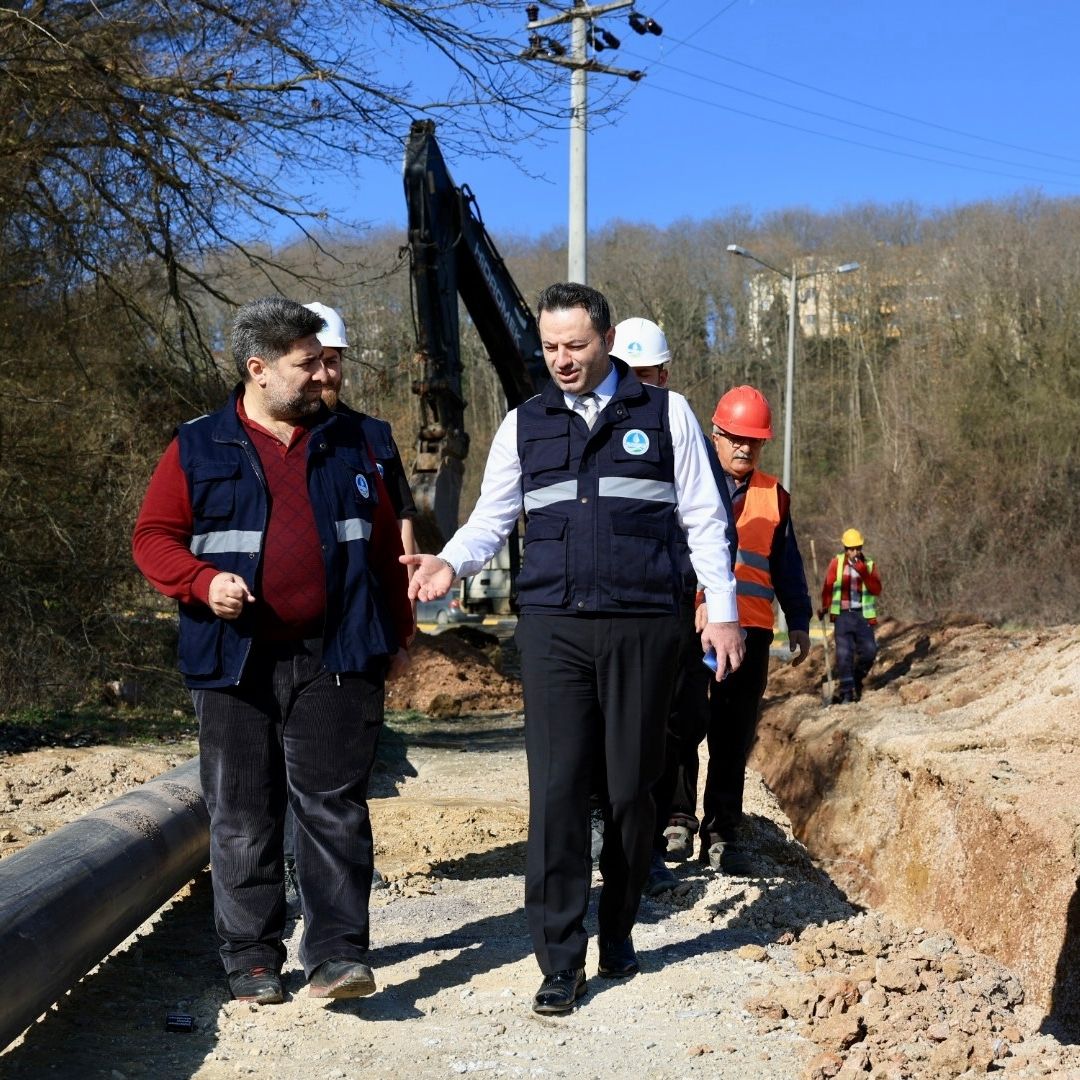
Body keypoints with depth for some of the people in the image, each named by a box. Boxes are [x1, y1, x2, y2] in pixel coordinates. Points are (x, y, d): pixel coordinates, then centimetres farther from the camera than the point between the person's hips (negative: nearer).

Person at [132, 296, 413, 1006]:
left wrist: (398, 635, 14)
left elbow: (384, 543, 16)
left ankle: (337, 953, 1)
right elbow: (154, 537, 3)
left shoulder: (347, 446, 12)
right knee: (243, 816, 6)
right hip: (238, 664, -1)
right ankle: (252, 959, 16)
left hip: (335, 661, 1)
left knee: (332, 805, -3)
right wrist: (203, 581, -16)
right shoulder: (198, 450, 4)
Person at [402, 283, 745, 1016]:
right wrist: (451, 563, -7)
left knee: (632, 787, 5)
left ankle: (618, 930, 25)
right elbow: (491, 520, 13)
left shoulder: (665, 414, 7)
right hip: (553, 627, 1)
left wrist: (722, 610, 2)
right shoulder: (525, 425, 12)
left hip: (642, 626, -1)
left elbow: (703, 519, 8)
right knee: (556, 790, -6)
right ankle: (561, 961, -2)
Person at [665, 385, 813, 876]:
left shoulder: (773, 497, 16)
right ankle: (677, 819, 4)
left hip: (749, 632, 3)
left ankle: (723, 835, 9)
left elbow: (787, 565, 20)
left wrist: (798, 622, 14)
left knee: (733, 740, 4)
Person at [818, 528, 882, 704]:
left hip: (863, 615, 1)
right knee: (844, 653, -6)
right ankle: (846, 692, 0)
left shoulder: (869, 565, 7)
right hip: (842, 615, -1)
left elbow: (876, 590, -5)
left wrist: (862, 571, -16)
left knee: (869, 651, -5)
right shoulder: (837, 562, 3)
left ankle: (857, 680, 22)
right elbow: (828, 587, 4)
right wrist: (824, 607, -6)